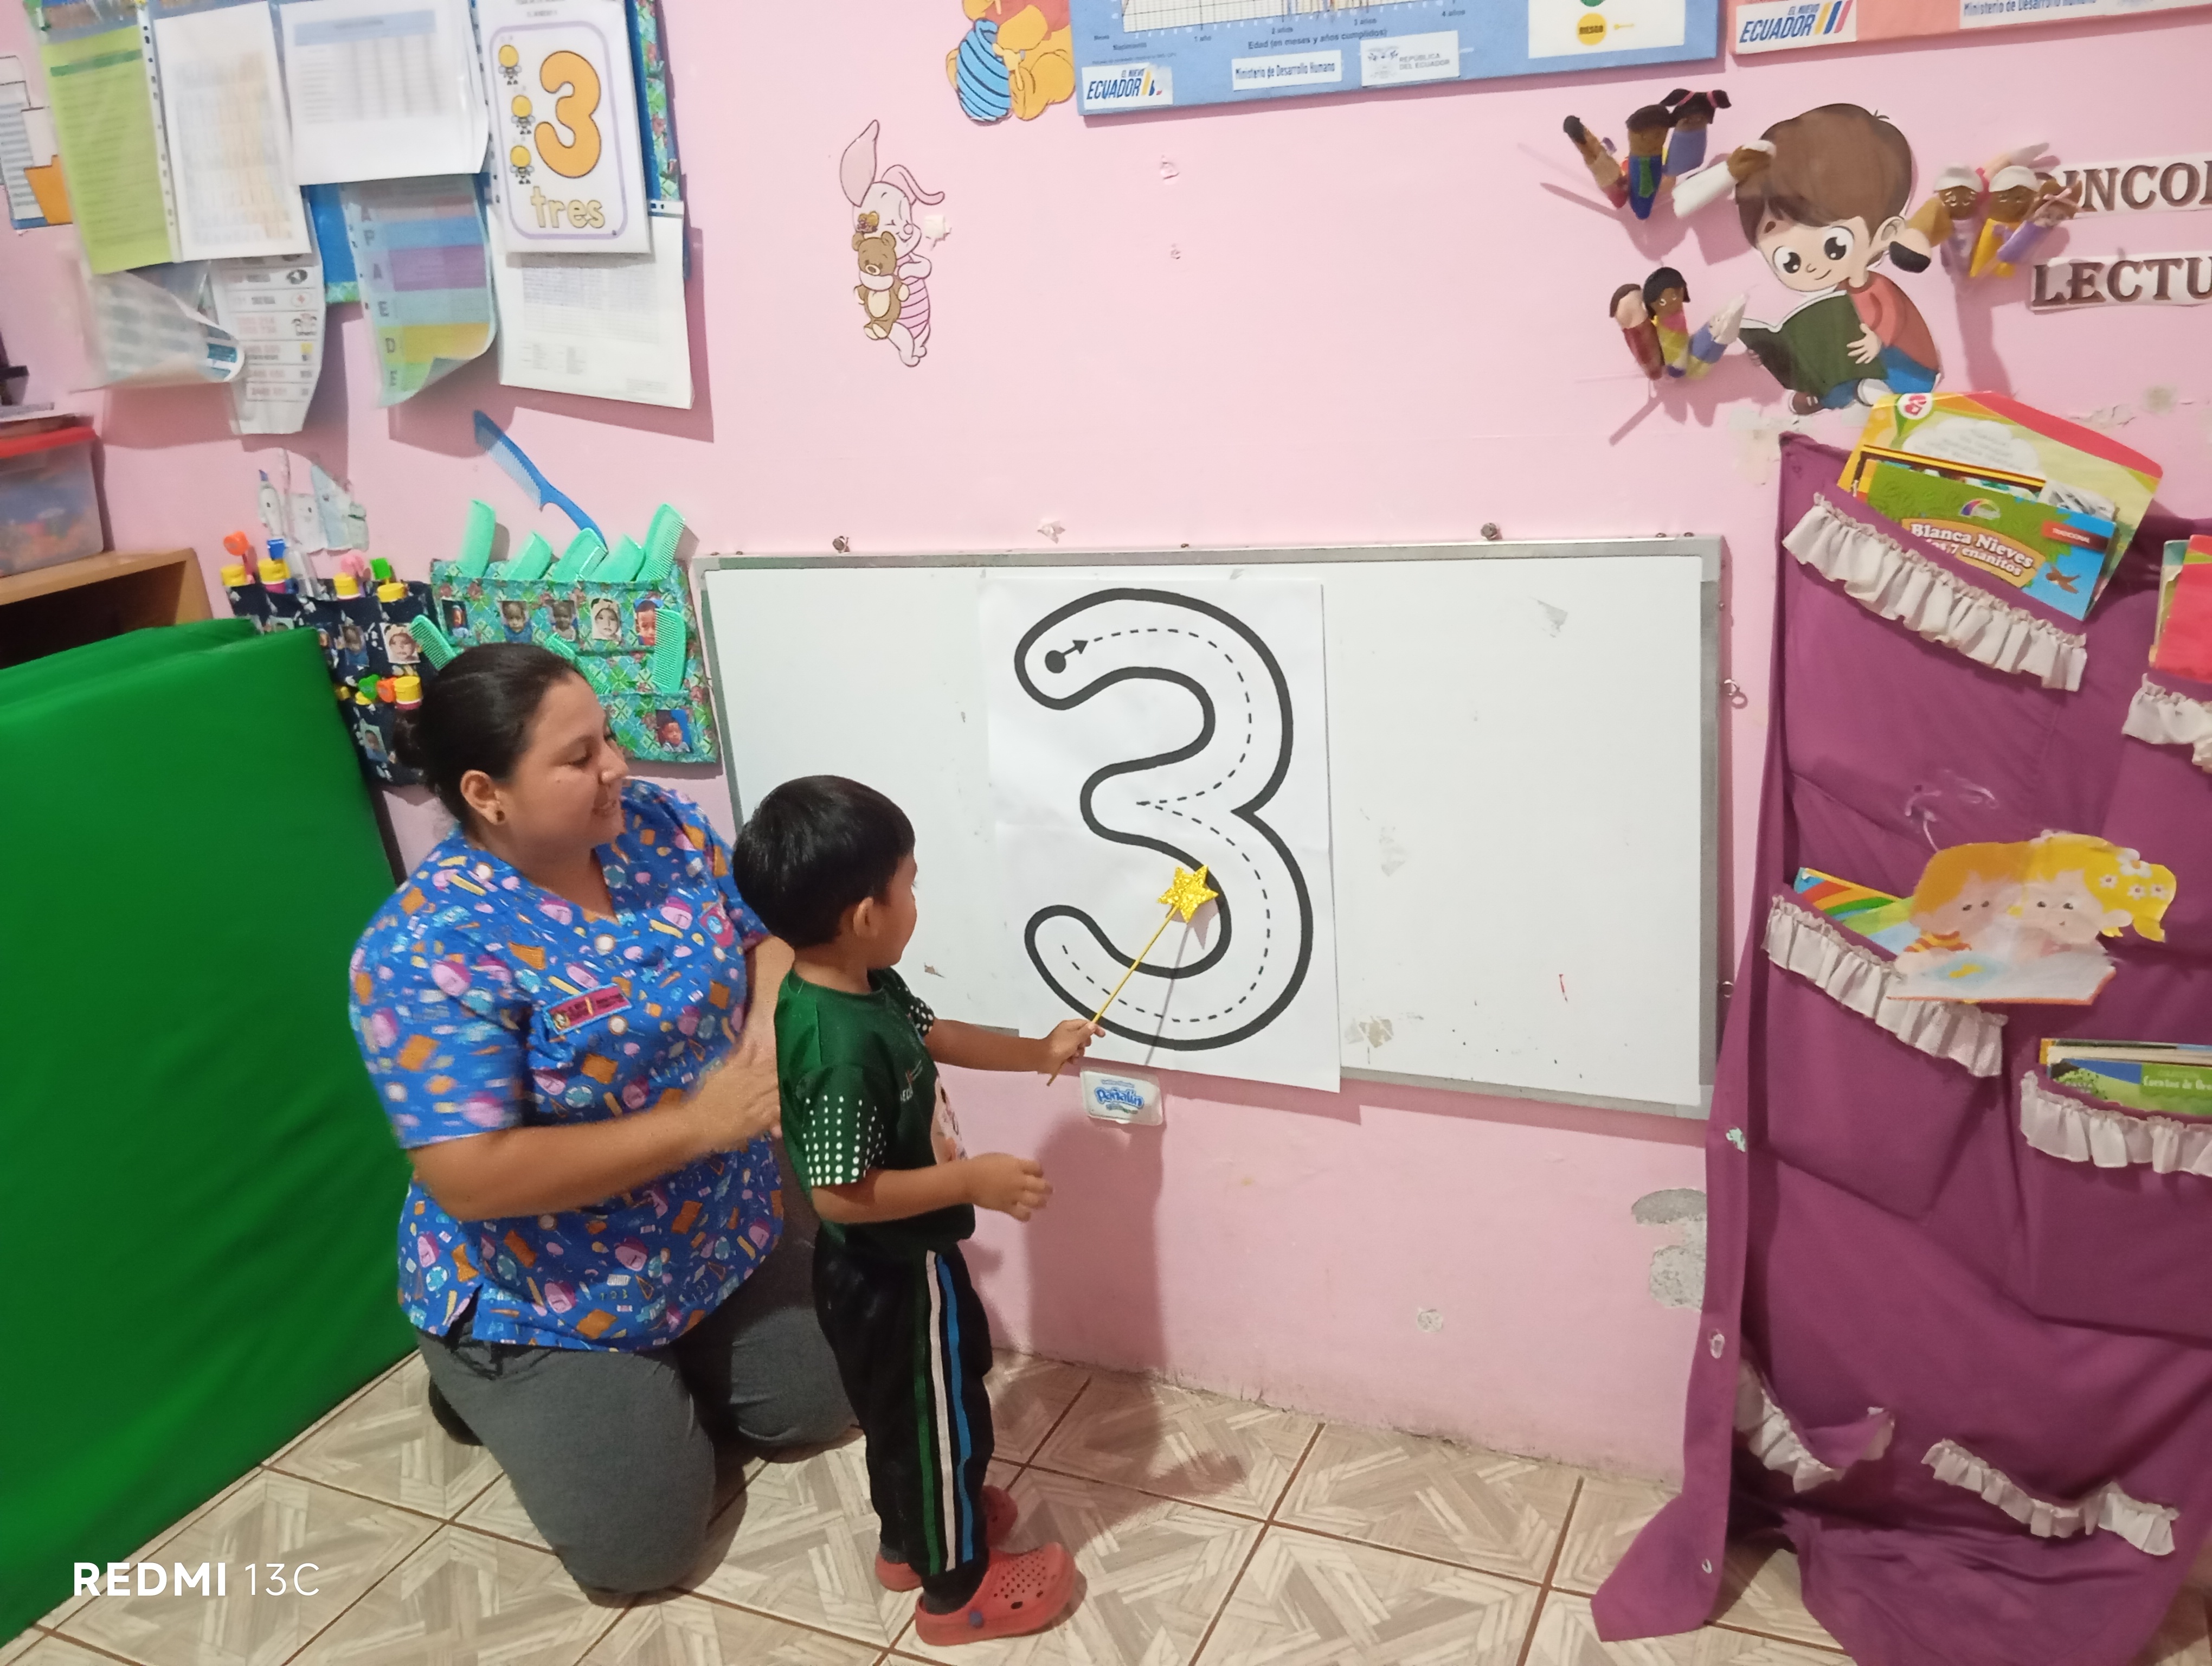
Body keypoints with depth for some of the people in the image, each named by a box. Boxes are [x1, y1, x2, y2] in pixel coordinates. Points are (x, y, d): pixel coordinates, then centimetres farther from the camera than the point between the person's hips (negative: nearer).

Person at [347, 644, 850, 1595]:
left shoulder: (656, 823, -9)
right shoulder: (427, 950, -29)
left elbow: (768, 937, 0)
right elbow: (471, 1179, -32)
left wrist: (773, 1022, -24)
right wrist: (696, 1122, -32)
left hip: (728, 1235, 6)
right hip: (554, 1299, -6)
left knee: (820, 1405, 16)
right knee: (642, 1550, 1)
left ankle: (661, 1378, 36)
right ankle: (493, 1385, 24)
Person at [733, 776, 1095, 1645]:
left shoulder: (863, 987, -6)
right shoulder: (842, 1046, -36)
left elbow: (933, 1035, 14)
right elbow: (842, 1195, -33)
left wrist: (1036, 1052, 18)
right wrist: (972, 1181, -29)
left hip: (889, 1267, 9)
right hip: (894, 1276, -9)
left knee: (904, 1410, 28)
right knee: (939, 1417, 12)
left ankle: (911, 1537, 50)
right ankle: (956, 1587, 33)